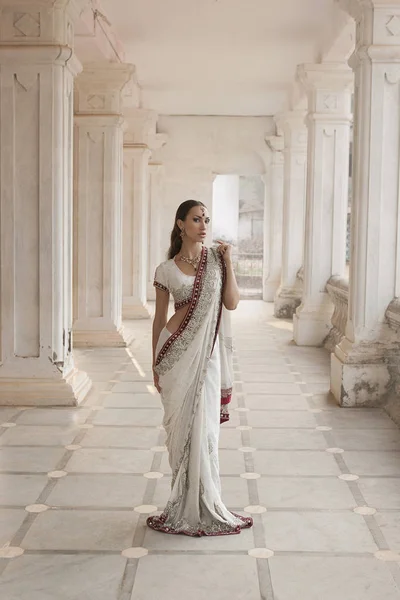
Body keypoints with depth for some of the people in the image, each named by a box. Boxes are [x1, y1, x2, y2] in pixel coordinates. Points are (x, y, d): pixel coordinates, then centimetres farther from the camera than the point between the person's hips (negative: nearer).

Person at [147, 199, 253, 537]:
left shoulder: (216, 259, 4)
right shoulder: (167, 270, 2)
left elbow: (231, 303, -3)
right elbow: (159, 319, 7)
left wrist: (228, 261, -7)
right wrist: (155, 365, 8)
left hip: (206, 354, 1)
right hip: (176, 353, -1)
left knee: (203, 427, 3)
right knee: (181, 427, 5)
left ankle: (202, 505, 16)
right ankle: (186, 506, 18)